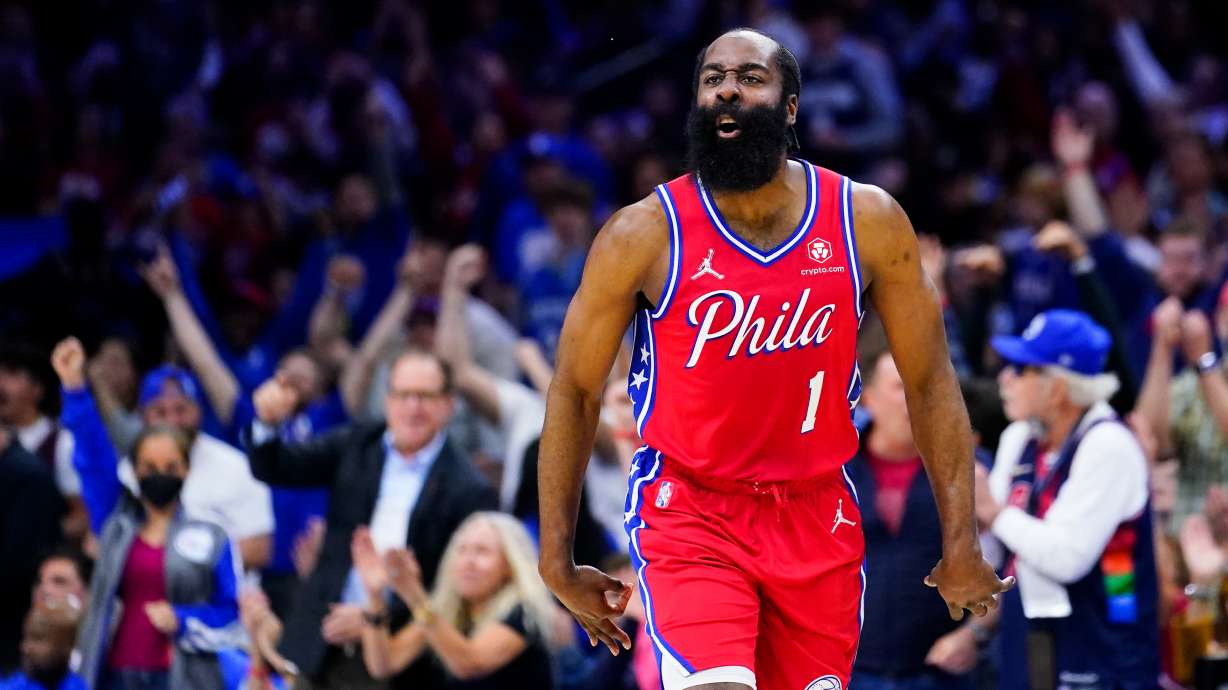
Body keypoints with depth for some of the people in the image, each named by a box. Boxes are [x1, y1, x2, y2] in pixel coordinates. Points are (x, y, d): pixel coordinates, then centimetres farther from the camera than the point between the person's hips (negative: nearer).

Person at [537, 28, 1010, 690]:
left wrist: (960, 544, 4)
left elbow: (929, 382, 5)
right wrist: (557, 562, 1)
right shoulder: (643, 234, -9)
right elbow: (575, 391, 0)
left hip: (817, 520, 3)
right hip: (689, 516, -3)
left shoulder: (868, 221, -3)